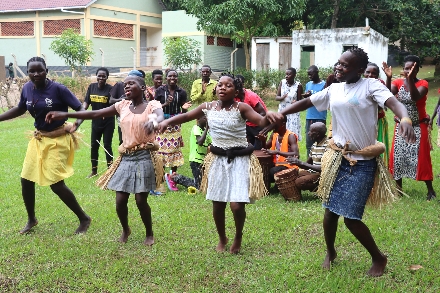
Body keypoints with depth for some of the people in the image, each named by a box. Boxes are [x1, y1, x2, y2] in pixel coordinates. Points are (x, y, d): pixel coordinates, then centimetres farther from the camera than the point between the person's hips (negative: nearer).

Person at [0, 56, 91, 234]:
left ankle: (84, 219, 10)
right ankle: (31, 219, 33)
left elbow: (80, 109, -16)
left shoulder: (58, 89, -19)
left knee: (56, 184, -9)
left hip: (57, 140, -6)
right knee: (26, 180, 9)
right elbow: (20, 109, 15)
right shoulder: (27, 88, -3)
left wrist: (77, 123, -36)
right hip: (38, 138, 6)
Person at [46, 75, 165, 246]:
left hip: (144, 157, -4)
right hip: (125, 158, 4)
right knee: (120, 201, 3)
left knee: (141, 200, -4)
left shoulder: (152, 105, -5)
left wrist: (153, 121, -55)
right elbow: (95, 114, 3)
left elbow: (161, 117, -28)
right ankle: (125, 230, 32)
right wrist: (64, 115, -5)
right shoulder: (122, 105, 7)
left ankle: (149, 234, 22)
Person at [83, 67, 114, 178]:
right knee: (94, 145, 12)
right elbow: (86, 102, 2)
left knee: (107, 146, 0)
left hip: (108, 123, -5)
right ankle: (94, 170, 26)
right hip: (95, 122, 5)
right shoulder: (92, 87, 1)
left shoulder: (110, 89, -12)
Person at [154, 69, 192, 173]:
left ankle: (174, 174, 15)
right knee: (161, 147, -3)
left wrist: (184, 108, -15)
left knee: (174, 148, 3)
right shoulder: (160, 90, -1)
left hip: (175, 124, 1)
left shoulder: (181, 92, 2)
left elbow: (183, 113, 8)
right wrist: (165, 104, -17)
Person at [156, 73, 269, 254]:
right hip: (218, 159, 4)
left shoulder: (241, 108, -11)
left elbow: (261, 121, -22)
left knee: (237, 205, -11)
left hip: (239, 159, -4)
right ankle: (222, 239, 37)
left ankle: (238, 236, 21)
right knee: (217, 204, 11)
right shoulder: (208, 107, 1)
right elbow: (186, 116, 11)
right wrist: (167, 122, -3)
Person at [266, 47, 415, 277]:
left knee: (351, 218, -5)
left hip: (362, 163, -5)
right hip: (338, 158, 5)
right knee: (330, 211, 11)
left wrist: (405, 120, -46)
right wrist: (281, 114, 4)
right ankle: (330, 252, 38)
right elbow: (307, 102, 15)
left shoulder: (370, 86, -10)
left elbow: (394, 103, -25)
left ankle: (378, 257, 20)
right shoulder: (334, 89, 7)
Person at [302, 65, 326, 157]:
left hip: (320, 118, -6)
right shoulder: (308, 84, 14)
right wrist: (305, 97, -7)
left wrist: (311, 96, -18)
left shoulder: (324, 84, -4)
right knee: (308, 142, 7)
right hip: (309, 117, 6)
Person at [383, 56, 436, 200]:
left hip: (418, 127, -3)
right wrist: (388, 78, -35)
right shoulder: (398, 82, -2)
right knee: (397, 157, 5)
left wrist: (410, 79, -39)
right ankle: (398, 188, 18)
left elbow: (415, 97, -31)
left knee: (421, 158, -2)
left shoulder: (423, 84, -11)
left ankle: (430, 190, 11)